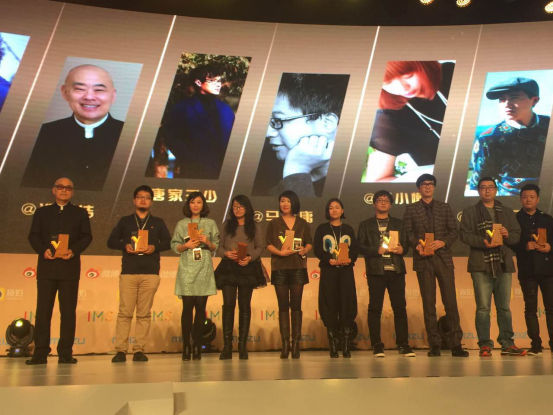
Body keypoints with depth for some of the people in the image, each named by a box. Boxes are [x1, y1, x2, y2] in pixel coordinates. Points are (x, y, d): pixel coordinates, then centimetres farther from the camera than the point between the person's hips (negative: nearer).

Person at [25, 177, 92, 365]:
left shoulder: (80, 213, 14)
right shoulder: (42, 212, 16)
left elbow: (86, 236, 3)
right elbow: (33, 236, 6)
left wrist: (74, 250, -15)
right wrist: (43, 250, -13)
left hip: (70, 266, -1)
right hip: (46, 265, 1)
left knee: (68, 310, -1)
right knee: (43, 309, -1)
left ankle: (65, 353, 4)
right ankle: (40, 353, 4)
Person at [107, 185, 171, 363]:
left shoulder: (158, 222, 15)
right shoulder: (125, 221, 15)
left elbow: (168, 242, 9)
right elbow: (111, 241, 10)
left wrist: (155, 247, -10)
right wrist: (125, 246, -9)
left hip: (150, 273, 0)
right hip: (128, 272, 0)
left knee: (144, 313, -1)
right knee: (125, 312, -4)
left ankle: (139, 350, 4)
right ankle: (120, 350, 1)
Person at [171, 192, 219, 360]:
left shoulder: (210, 223, 11)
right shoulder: (181, 224, 11)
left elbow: (216, 247, 9)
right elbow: (174, 246, 7)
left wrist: (208, 242, -10)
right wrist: (186, 245, -10)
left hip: (204, 269, 0)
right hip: (187, 269, 0)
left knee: (201, 307, -1)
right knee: (187, 307, -4)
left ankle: (197, 346, 6)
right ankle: (186, 346, 2)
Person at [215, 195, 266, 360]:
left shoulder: (255, 227, 10)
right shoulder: (226, 225, 14)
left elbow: (260, 247, 2)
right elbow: (219, 247, 7)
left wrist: (250, 258, -14)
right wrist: (226, 253, -14)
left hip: (248, 268, 0)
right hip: (228, 267, 1)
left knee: (244, 306, 2)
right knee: (228, 305, -6)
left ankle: (243, 345, 7)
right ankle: (227, 346, -2)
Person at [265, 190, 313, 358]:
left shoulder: (302, 223, 11)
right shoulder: (274, 223, 8)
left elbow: (310, 243, 9)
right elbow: (268, 244, 1)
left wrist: (304, 250, -12)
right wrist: (280, 252, -17)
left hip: (298, 267, 0)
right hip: (279, 267, 0)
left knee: (296, 305, 0)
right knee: (283, 306, 1)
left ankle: (296, 344, 3)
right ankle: (285, 344, 4)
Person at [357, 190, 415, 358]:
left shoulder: (398, 223, 18)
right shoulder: (366, 225, 11)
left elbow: (406, 243, 12)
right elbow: (361, 246, 1)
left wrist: (401, 249, -9)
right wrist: (377, 250, -13)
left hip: (396, 270, 2)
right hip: (376, 271, -2)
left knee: (400, 307, 1)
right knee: (375, 308, -2)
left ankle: (403, 344, 8)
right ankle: (377, 346, 4)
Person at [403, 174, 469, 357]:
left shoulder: (444, 207, 14)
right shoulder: (411, 209, 9)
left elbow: (454, 231, 8)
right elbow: (408, 233, 3)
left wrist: (443, 242, -10)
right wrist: (417, 245, -15)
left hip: (443, 258, 1)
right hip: (423, 260, -1)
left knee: (451, 301, -3)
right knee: (428, 304, 2)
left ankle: (456, 344, 3)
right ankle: (434, 345, 7)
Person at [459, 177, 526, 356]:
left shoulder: (507, 212, 18)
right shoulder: (470, 212, 9)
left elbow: (517, 235, 12)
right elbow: (464, 234, -2)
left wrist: (508, 234, -10)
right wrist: (483, 242, -17)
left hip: (503, 264, 3)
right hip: (481, 265, -3)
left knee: (504, 306, 6)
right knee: (483, 307, -3)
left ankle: (507, 343, 14)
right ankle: (485, 344, 3)